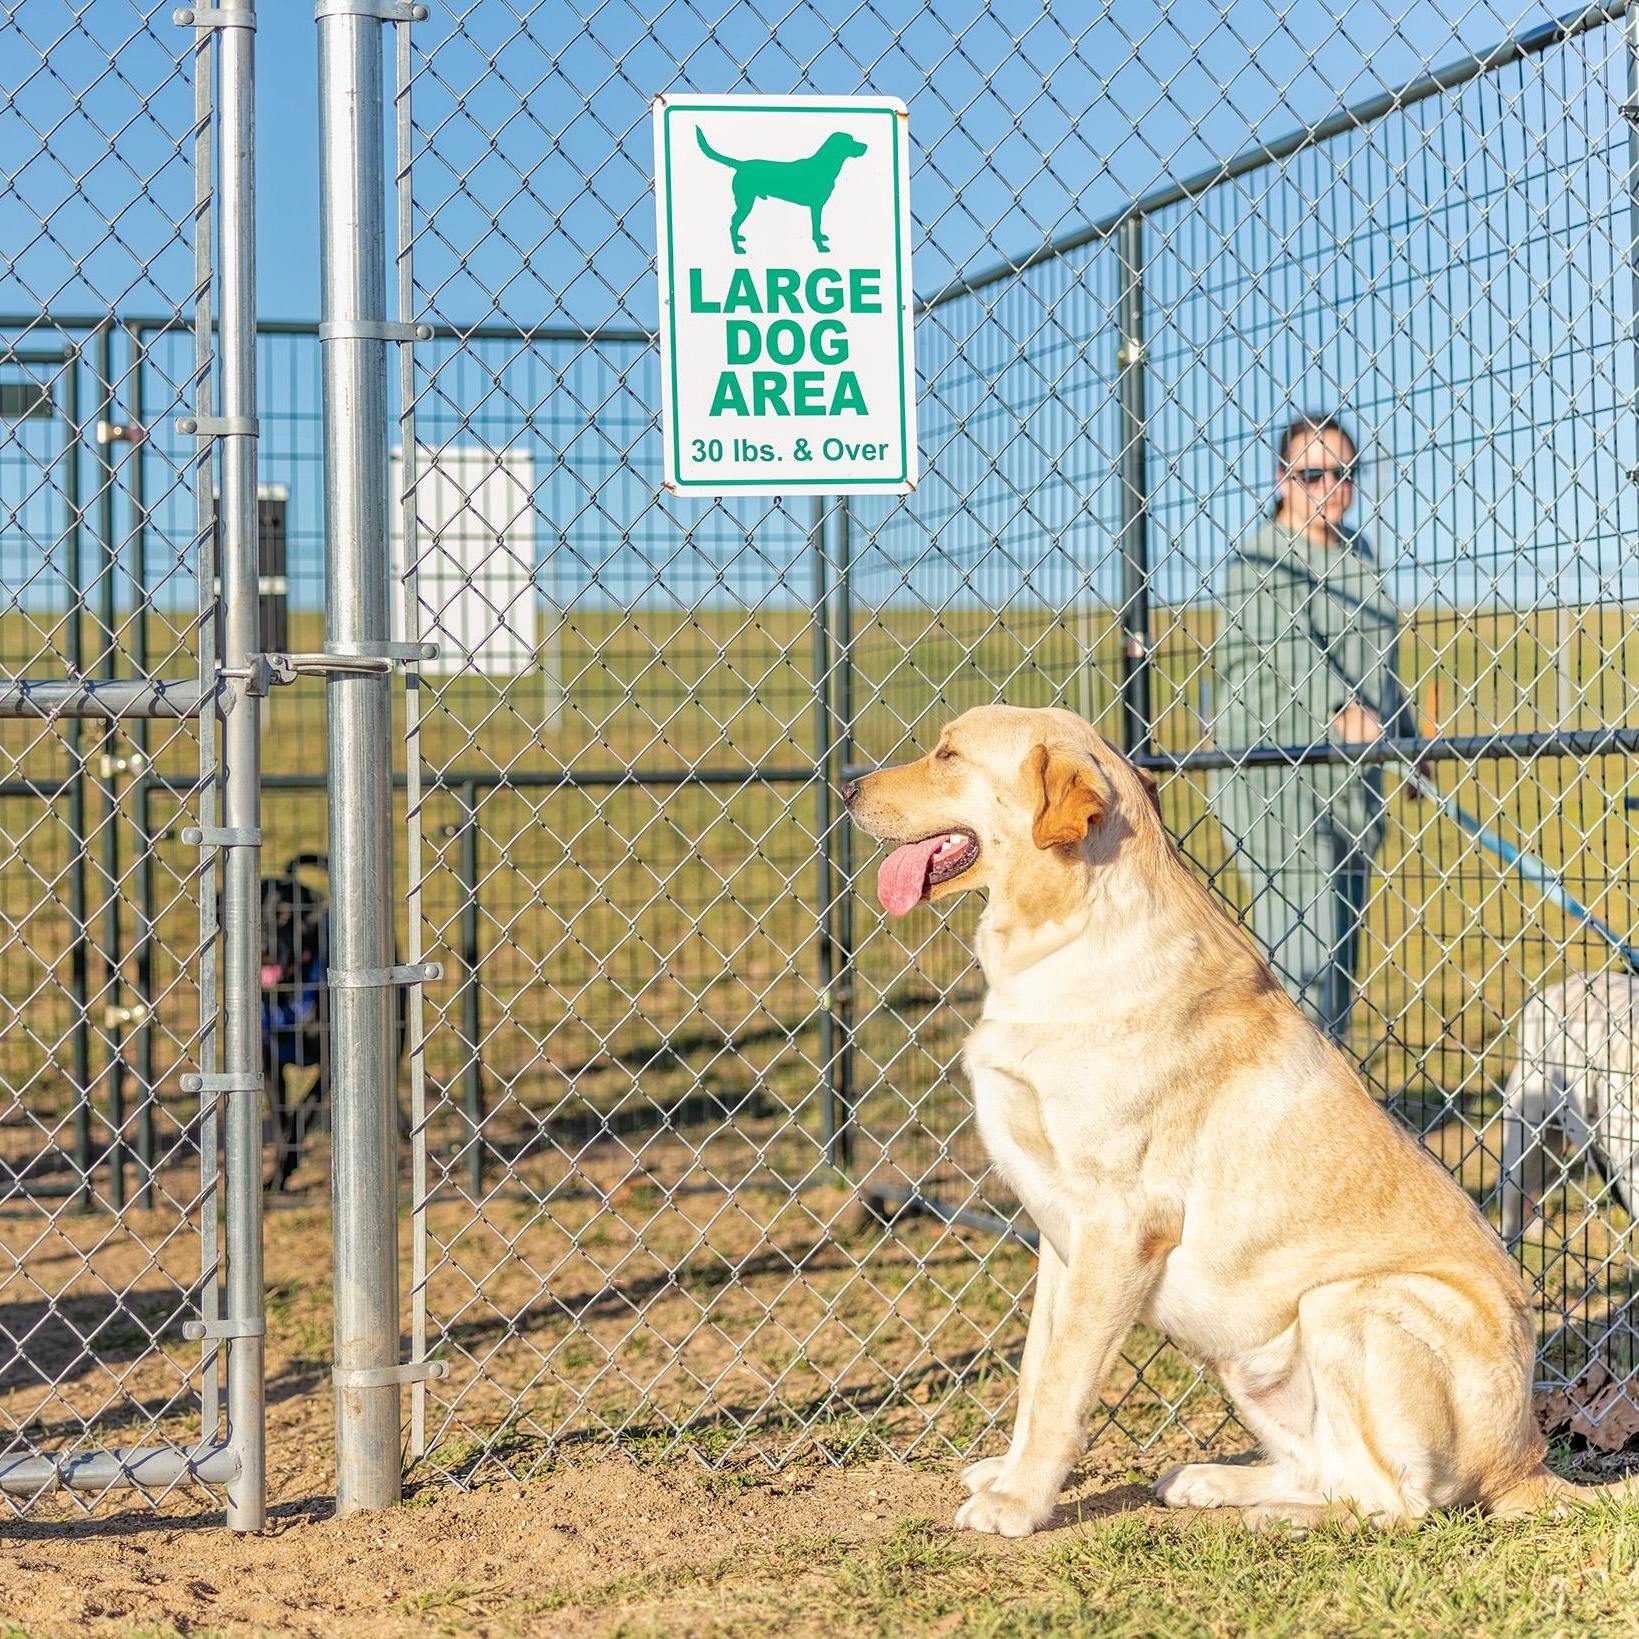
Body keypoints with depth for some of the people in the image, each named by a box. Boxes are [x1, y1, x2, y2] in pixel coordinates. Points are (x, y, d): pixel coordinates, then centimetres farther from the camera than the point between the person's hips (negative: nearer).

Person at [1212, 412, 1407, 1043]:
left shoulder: (1356, 553, 17)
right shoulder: (1259, 555, -7)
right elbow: (1285, 644, -24)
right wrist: (1340, 709, -36)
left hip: (1352, 785, 8)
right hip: (1277, 781, -8)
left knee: (1340, 967, 10)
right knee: (1301, 963, -13)